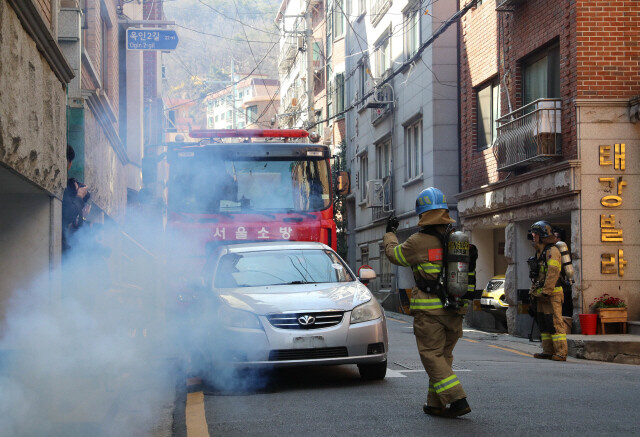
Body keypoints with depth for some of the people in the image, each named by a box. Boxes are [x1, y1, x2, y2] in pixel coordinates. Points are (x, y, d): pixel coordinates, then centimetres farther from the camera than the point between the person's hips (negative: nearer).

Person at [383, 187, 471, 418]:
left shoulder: (419, 242, -11)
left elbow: (394, 254, 6)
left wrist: (390, 233, 23)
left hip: (429, 310, -6)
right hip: (454, 309, 6)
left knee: (432, 356, -1)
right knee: (443, 355, 15)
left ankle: (457, 399, -11)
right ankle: (436, 403, 19)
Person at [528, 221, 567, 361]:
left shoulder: (552, 251, -12)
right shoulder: (539, 252, 19)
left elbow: (552, 273, -20)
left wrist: (546, 292, -22)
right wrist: (533, 291, 19)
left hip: (551, 295, -10)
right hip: (541, 296, 10)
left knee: (555, 323, -11)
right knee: (543, 324, 11)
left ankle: (561, 353, -10)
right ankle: (548, 351, 16)